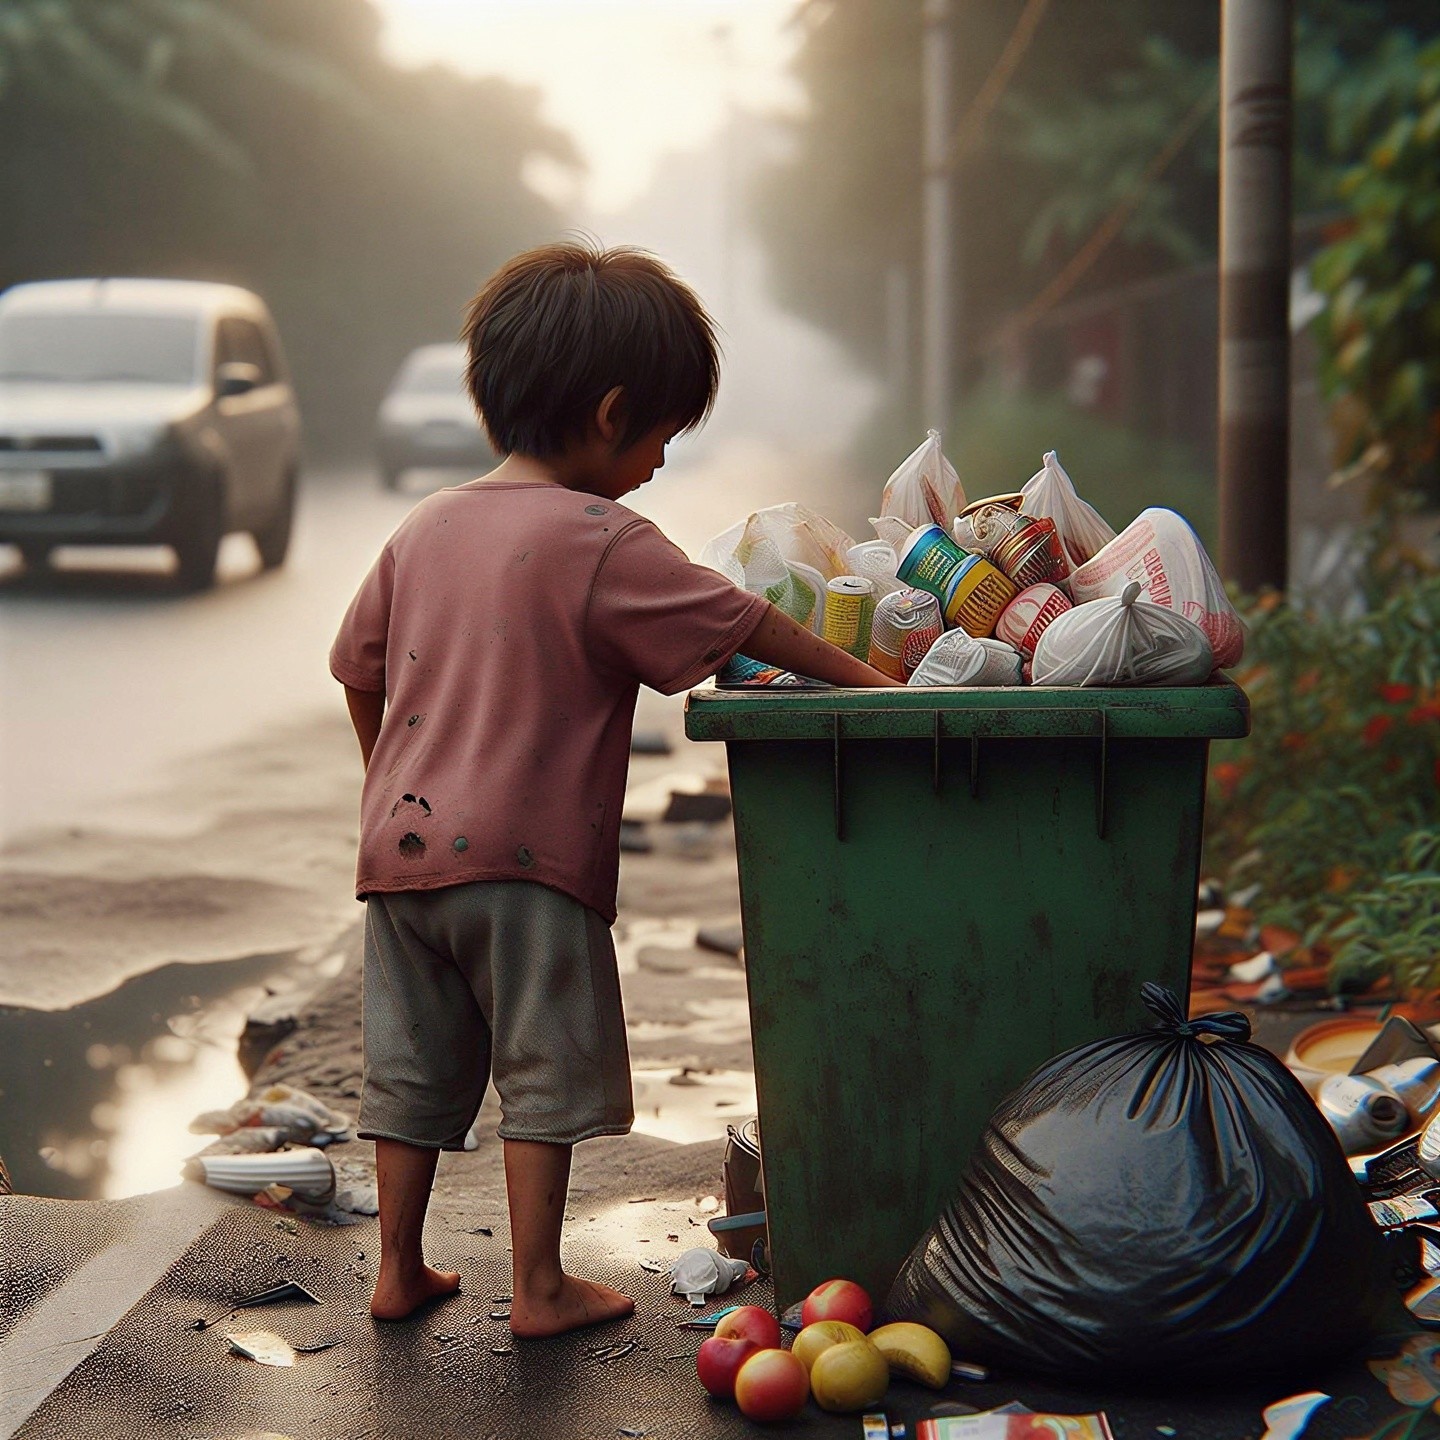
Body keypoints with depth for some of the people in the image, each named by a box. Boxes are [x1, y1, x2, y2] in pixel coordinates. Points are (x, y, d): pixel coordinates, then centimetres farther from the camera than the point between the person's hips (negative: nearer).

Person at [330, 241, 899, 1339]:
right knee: (545, 1070, 4)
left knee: (412, 1070, 14)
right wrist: (860, 676, 3)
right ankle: (540, 1288, 9)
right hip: (526, 853, -6)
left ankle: (399, 1271, 22)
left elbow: (358, 669, 18)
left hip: (400, 842, 7)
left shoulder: (425, 527, 10)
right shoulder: (603, 540, -10)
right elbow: (738, 624, -7)